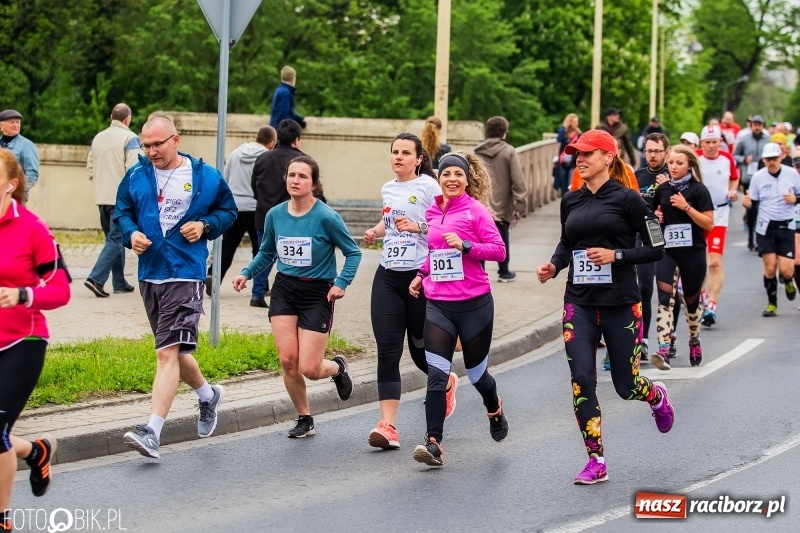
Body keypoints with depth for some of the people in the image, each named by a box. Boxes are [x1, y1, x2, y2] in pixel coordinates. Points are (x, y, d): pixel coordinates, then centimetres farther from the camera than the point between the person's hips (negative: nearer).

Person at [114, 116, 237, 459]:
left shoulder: (205, 177, -1)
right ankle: (208, 395, 46)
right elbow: (121, 212, 13)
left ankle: (152, 431, -22)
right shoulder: (136, 177, 4)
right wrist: (131, 233, -8)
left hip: (185, 275, -5)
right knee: (175, 351, 17)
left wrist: (205, 226, -8)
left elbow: (228, 211, 11)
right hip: (149, 274, 5)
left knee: (168, 353, -16)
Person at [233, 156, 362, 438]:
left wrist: (341, 282, -18)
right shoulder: (275, 215, -1)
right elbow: (267, 253, 15)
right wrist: (246, 273, 0)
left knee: (309, 368, -7)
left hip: (317, 294, -4)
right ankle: (304, 419, 16)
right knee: (288, 361, -6)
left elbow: (353, 253, -5)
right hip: (284, 290, 4)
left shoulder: (326, 217, -14)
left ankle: (337, 367, 31)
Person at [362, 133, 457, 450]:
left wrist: (418, 226, -24)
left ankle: (446, 382, 43)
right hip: (387, 277, 5)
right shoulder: (387, 189, 14)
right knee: (387, 351, -7)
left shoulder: (427, 186, -5)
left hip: (420, 275, -5)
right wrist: (375, 232, 13)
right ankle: (388, 427, -11)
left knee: (420, 348, 7)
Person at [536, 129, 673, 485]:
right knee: (581, 379, -9)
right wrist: (554, 265, 3)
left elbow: (656, 249, -6)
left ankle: (657, 397, 43)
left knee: (626, 385, 5)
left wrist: (616, 255, -18)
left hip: (620, 303, -4)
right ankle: (596, 462, 0)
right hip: (579, 302, 4)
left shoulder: (626, 199, -7)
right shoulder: (571, 202, 7)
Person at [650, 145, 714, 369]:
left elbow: (708, 223, -10)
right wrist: (656, 216, 2)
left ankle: (694, 341, 39)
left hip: (692, 252, -2)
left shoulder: (698, 190, -5)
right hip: (666, 251, 2)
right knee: (665, 298, -16)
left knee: (691, 300, 13)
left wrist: (686, 207, -18)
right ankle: (663, 350, -26)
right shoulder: (662, 189, 8)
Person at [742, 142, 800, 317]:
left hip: (786, 227, 0)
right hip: (765, 227, 0)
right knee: (770, 268, -5)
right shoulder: (758, 177, -2)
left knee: (786, 270, -8)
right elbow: (753, 203, 3)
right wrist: (748, 204, -20)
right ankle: (772, 304, 14)